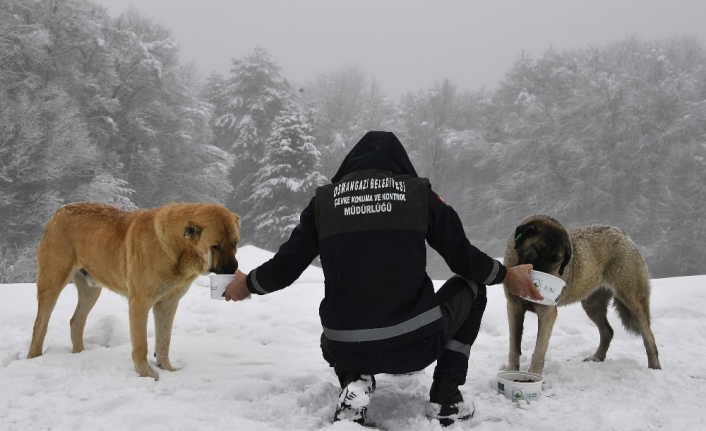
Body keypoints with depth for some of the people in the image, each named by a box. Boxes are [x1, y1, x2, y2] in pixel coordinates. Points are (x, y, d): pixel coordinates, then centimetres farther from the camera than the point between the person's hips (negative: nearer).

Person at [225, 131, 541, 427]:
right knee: (471, 288, 26)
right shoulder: (419, 193, 3)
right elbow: (466, 260, 7)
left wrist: (247, 285, 29)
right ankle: (445, 396, 16)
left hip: (347, 351, 2)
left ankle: (354, 381, 6)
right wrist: (507, 276, 27)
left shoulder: (325, 198, 7)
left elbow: (284, 268, 8)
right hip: (415, 345, -2)